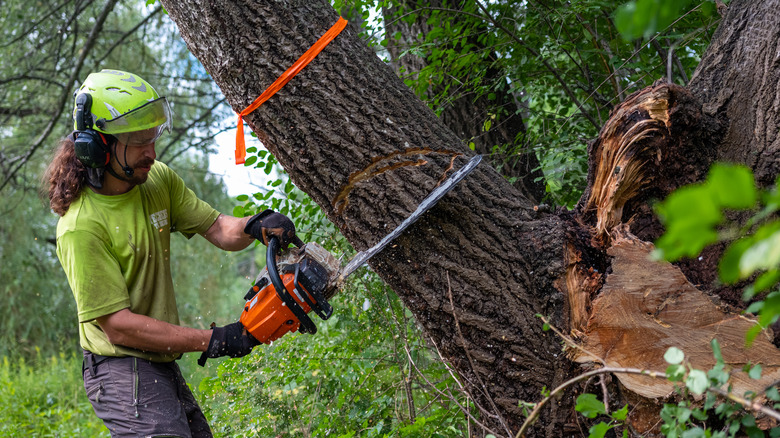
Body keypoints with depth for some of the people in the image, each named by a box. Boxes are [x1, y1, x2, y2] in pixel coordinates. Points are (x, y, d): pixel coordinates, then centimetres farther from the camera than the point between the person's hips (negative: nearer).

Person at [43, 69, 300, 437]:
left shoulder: (158, 179, 1)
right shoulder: (81, 227, -22)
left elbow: (217, 229, 3)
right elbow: (118, 325, -23)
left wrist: (254, 227, -21)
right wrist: (211, 341, -23)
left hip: (162, 365, 8)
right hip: (122, 369, -8)